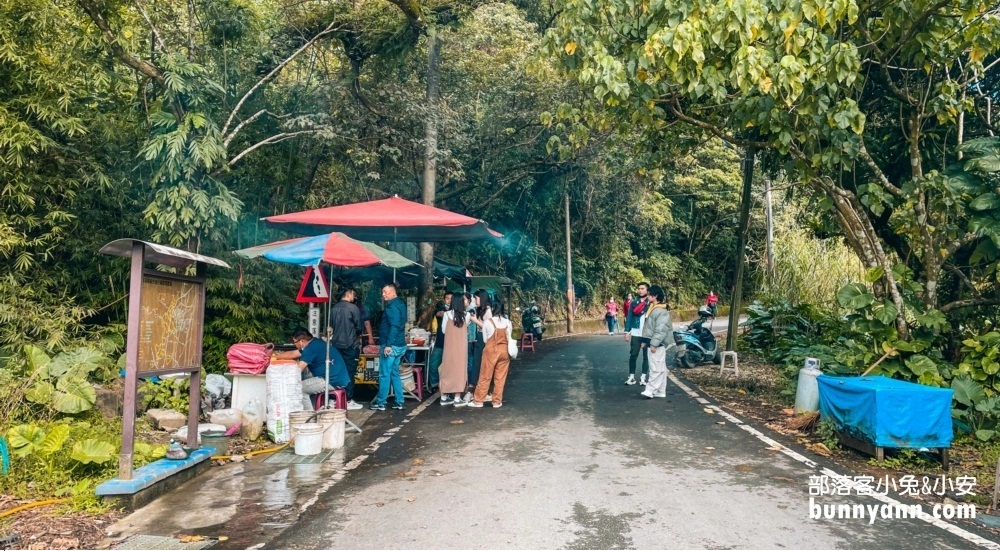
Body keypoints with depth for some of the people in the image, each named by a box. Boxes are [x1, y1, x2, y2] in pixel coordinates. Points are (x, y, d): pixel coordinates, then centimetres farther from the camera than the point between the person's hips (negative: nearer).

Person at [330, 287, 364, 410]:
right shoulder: (353, 308, -11)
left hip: (336, 344, 6)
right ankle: (349, 400, 1)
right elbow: (359, 327, -8)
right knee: (349, 372, -1)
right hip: (350, 345, -6)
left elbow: (330, 326, 13)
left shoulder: (333, 308, 5)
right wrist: (356, 335, 13)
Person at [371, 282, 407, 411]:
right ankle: (399, 402, 15)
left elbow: (394, 326, -23)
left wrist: (388, 345, -24)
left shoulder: (392, 306, -14)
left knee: (384, 374, -3)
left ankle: (381, 403, 2)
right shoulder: (400, 304, 15)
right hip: (400, 345, 10)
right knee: (394, 373, 14)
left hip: (391, 346, -10)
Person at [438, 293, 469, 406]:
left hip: (449, 346, 1)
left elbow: (443, 330, 5)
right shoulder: (466, 315, -5)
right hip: (461, 346, -1)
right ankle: (457, 398, 4)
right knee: (459, 369, 4)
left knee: (447, 369, 8)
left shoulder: (447, 314, -5)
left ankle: (444, 397, 14)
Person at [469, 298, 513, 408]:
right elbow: (509, 338, 3)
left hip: (491, 351, -3)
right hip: (504, 351, 3)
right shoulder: (507, 322, -3)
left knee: (485, 377, 6)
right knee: (500, 378, 10)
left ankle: (478, 401, 12)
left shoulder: (487, 322, -10)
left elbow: (485, 339, 2)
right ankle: (497, 401, 15)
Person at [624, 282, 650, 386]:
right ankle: (631, 376, 8)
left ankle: (643, 377, 13)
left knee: (646, 356, 5)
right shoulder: (633, 303, 7)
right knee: (633, 355, 1)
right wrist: (627, 331, -1)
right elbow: (629, 317, 6)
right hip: (635, 333, 1)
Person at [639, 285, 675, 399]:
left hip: (658, 344, -10)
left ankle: (651, 390, -6)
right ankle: (660, 391, 16)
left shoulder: (661, 311, -16)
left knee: (656, 368, -6)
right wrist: (646, 341, 19)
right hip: (653, 343, 10)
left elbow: (661, 329, -22)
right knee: (660, 368, 12)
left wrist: (654, 344, -24)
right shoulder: (652, 308, 15)